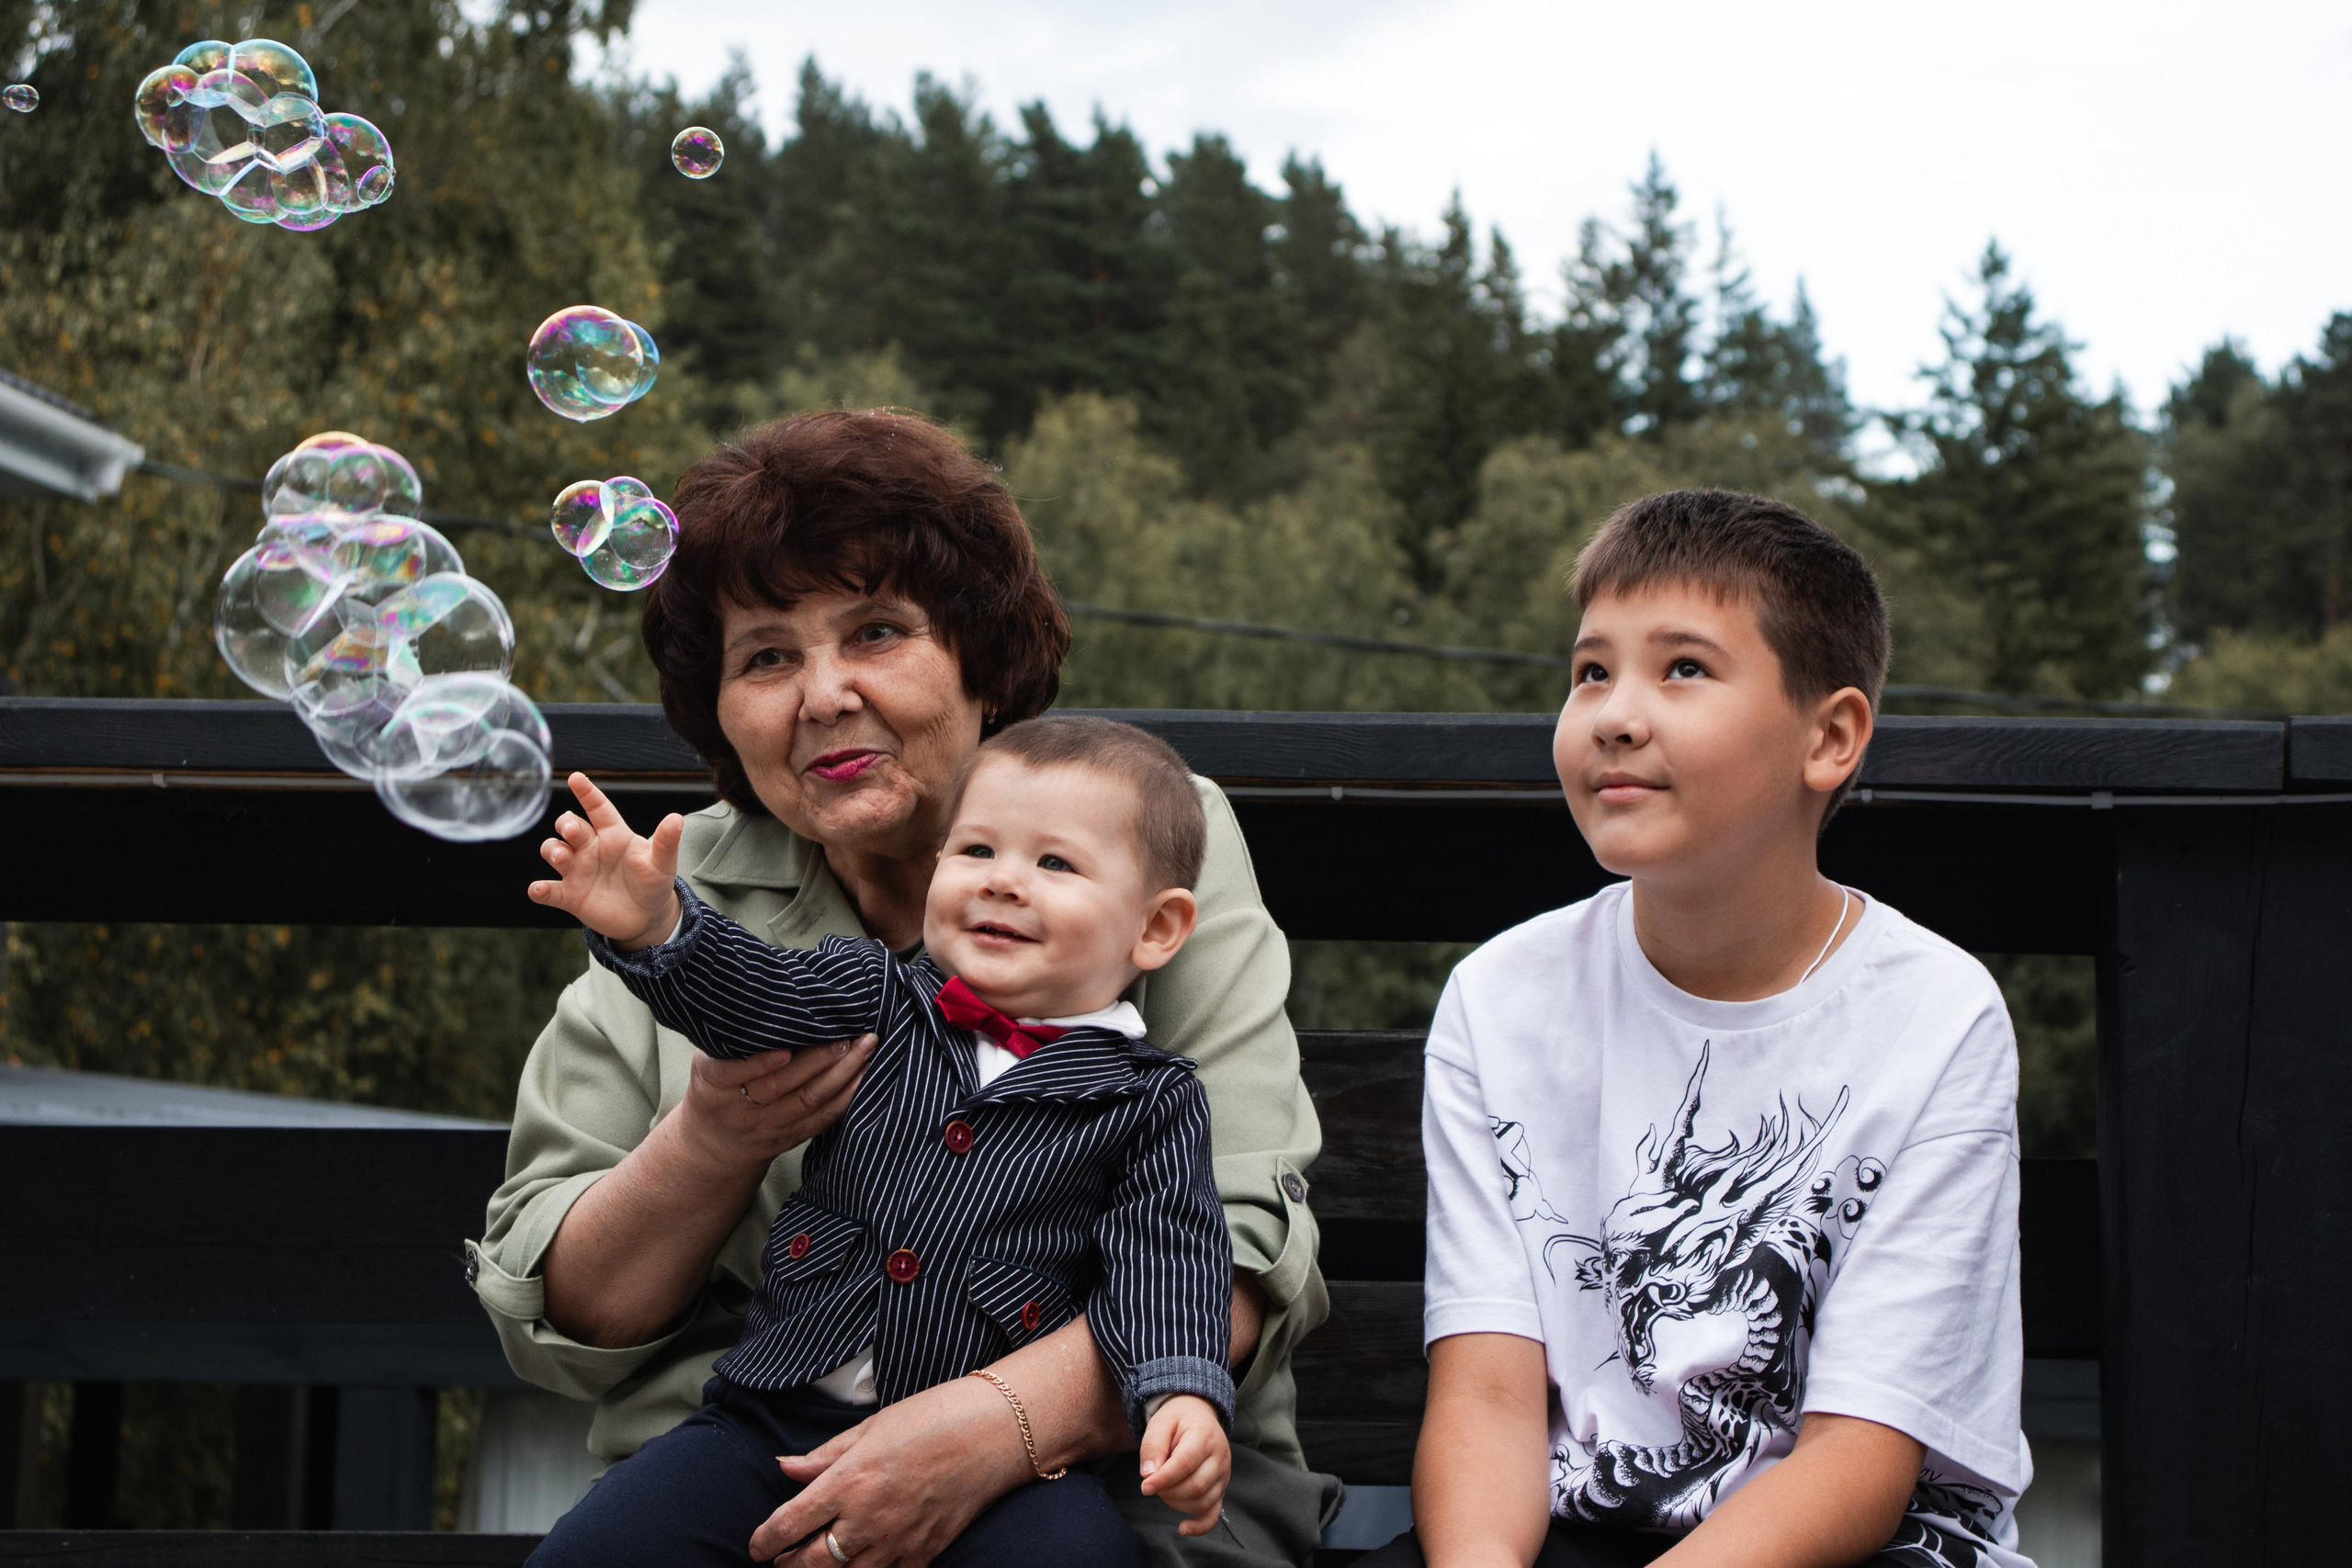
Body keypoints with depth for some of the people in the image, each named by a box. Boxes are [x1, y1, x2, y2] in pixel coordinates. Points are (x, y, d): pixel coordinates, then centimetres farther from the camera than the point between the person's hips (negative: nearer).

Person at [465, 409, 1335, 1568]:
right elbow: (549, 1328, 9)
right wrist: (716, 1142, -11)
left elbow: (1240, 1251, -8)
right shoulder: (689, 889, 12)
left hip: (1105, 1471, -2)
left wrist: (996, 1424, -25)